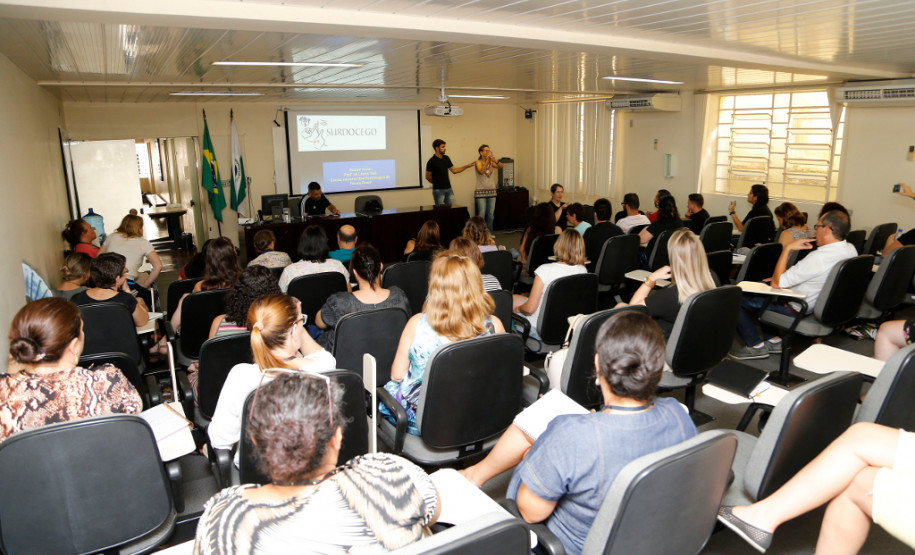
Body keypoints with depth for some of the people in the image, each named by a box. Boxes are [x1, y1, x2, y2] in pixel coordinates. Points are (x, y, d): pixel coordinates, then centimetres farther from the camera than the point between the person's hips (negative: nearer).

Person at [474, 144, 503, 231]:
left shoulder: (491, 162, 8)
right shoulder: (478, 162, -3)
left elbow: (501, 167, -6)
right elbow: (481, 171, -20)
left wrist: (495, 161, -24)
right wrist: (487, 160, -24)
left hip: (491, 191, 4)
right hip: (481, 191, -4)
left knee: (490, 214, 7)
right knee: (481, 214, -7)